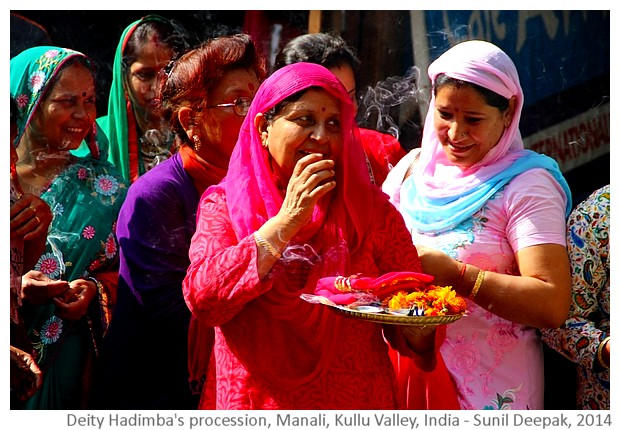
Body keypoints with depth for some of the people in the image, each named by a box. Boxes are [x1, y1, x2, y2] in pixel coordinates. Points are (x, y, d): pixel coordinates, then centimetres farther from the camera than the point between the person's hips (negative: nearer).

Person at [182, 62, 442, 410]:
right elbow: (202, 300, -18)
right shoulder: (224, 204, -2)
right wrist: (285, 222, -21)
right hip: (255, 401, 0)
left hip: (357, 401, 1)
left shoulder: (371, 208, -2)